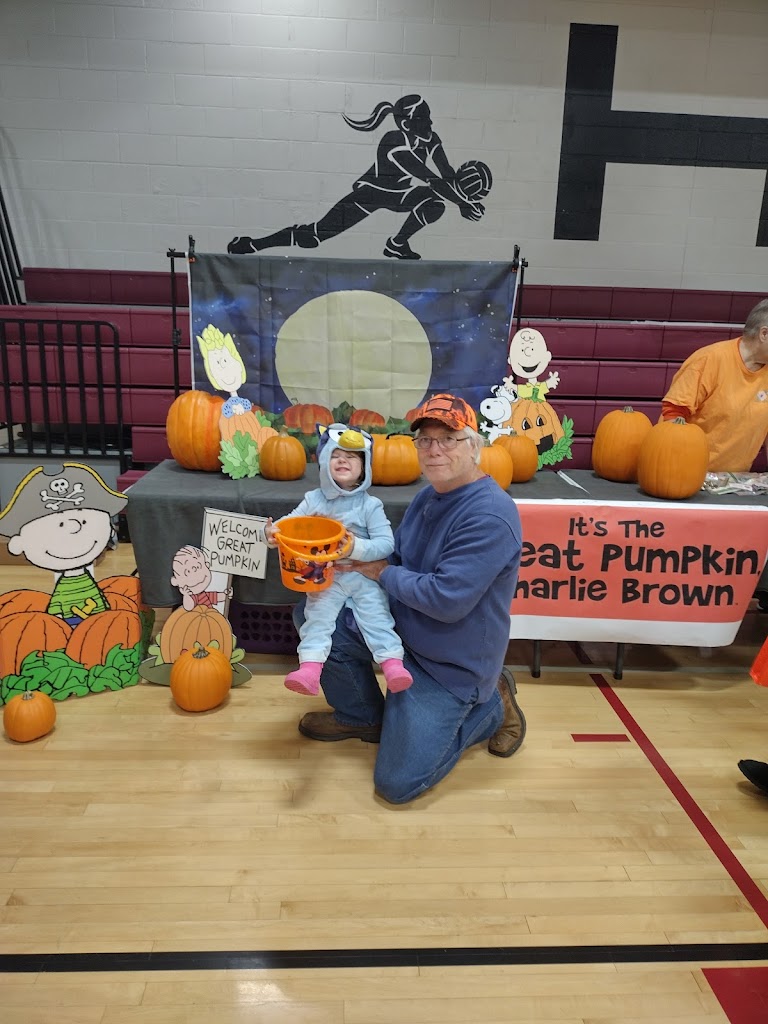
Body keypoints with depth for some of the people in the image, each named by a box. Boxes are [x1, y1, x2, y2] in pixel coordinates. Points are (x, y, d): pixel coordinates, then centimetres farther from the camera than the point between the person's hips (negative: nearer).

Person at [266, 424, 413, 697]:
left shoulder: (370, 505, -2)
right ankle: (310, 668, -22)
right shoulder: (313, 500, 6)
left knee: (377, 616, -14)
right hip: (325, 579, 2)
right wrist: (272, 532, -18)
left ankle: (393, 664, -17)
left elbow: (386, 543, -8)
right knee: (317, 616, -14)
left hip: (364, 576, -1)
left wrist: (357, 548, -25)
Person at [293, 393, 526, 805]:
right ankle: (361, 717, 19)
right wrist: (358, 553, -9)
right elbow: (397, 556, 12)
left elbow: (446, 599, -31)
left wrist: (384, 573, -16)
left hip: (452, 664, -8)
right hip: (402, 627, 8)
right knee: (314, 613, -3)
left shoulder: (489, 516, -28)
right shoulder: (429, 495, 2)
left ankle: (490, 707, 14)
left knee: (397, 783, -6)